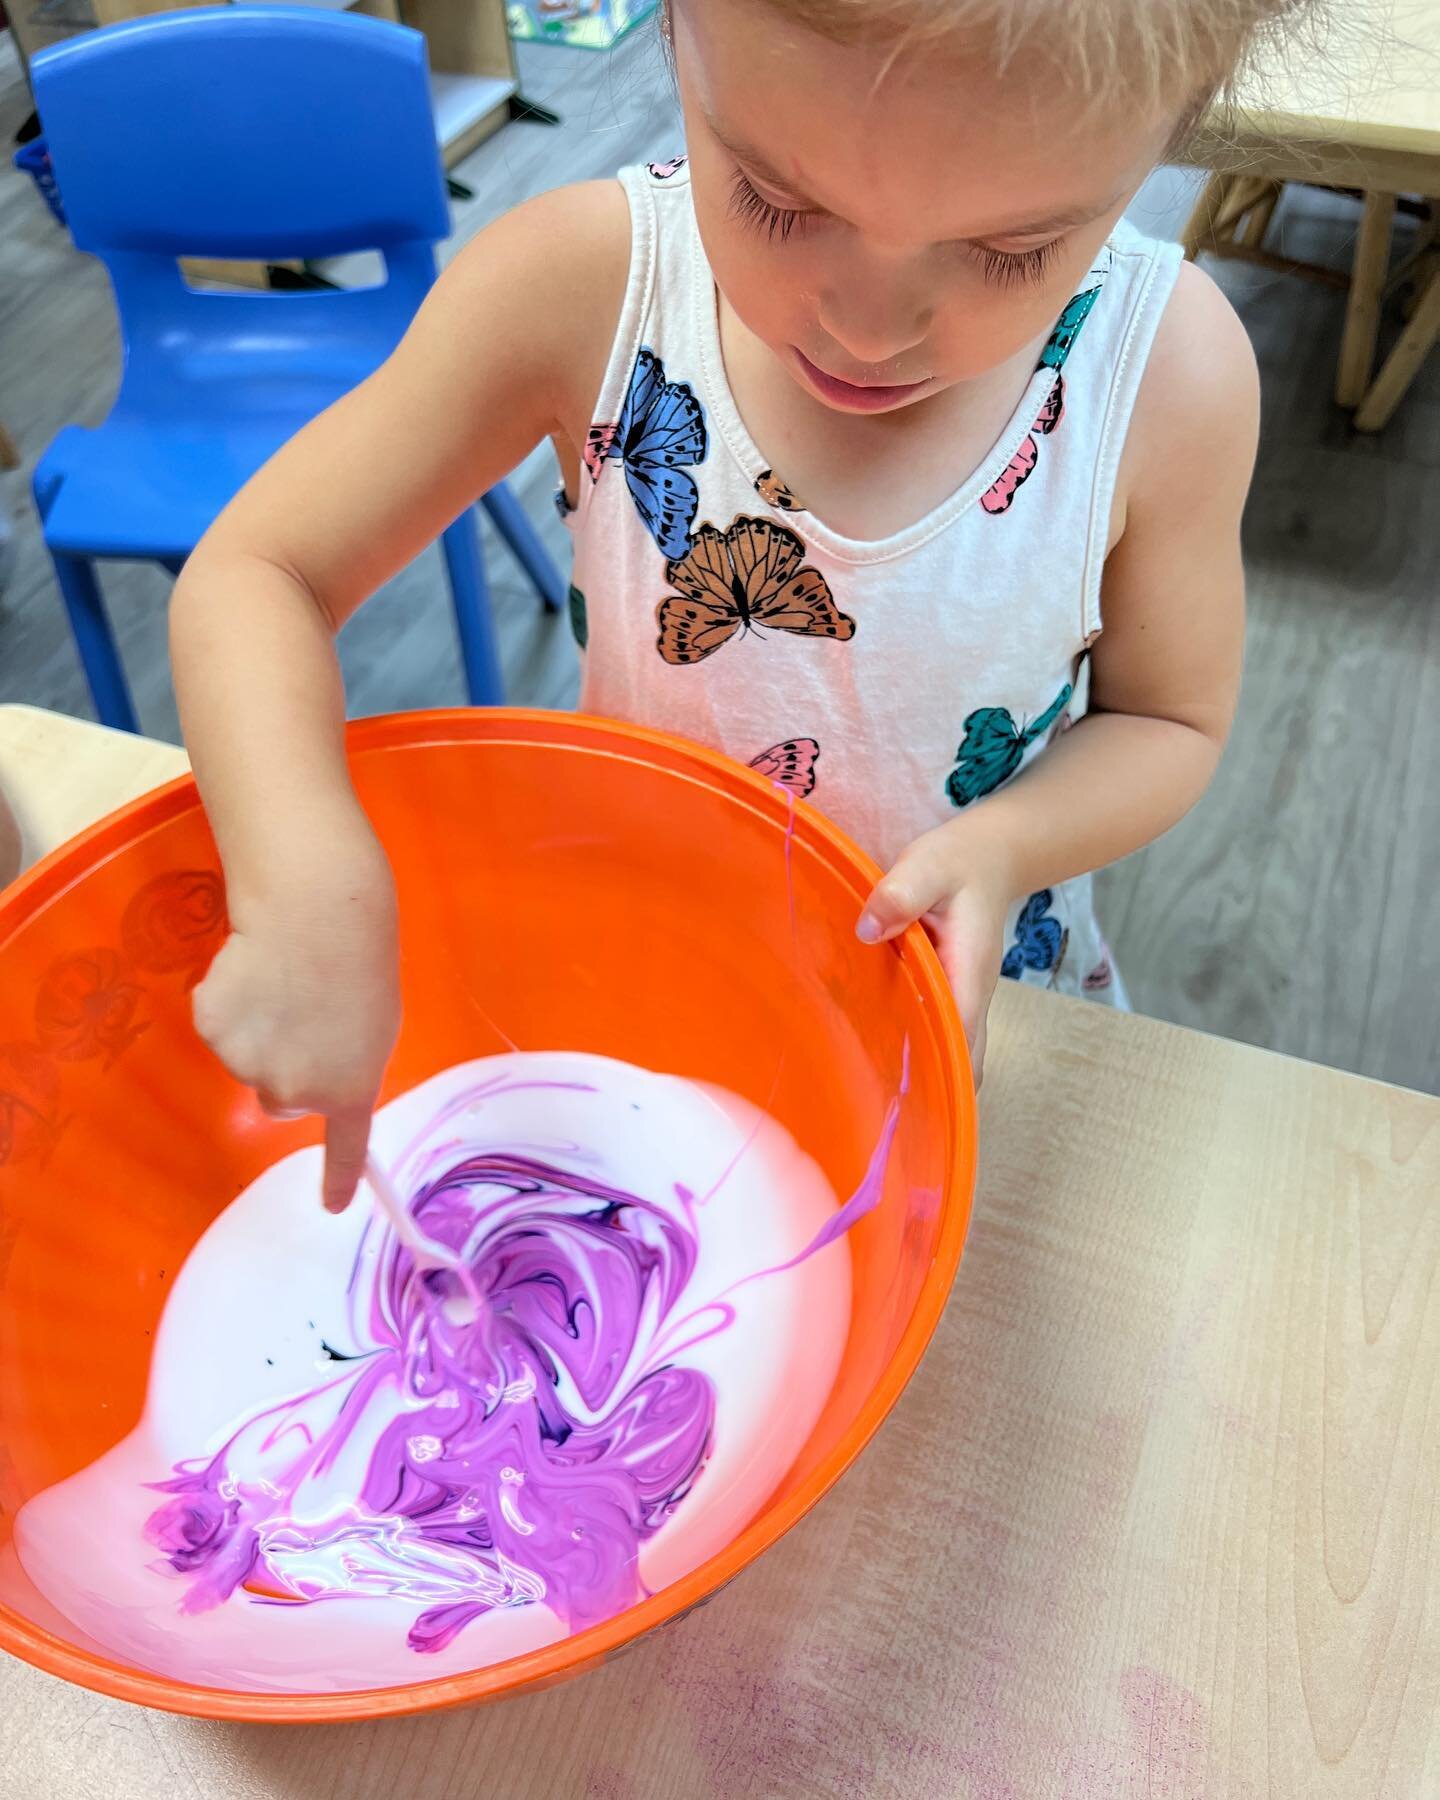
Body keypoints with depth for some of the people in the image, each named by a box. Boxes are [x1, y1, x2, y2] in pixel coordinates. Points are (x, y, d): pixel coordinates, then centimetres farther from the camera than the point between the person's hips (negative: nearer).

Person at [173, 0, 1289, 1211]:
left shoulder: (1167, 370, -23)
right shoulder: (584, 286, -24)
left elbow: (1168, 723, -9)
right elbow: (257, 579, -21)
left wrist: (1006, 847, -29)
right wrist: (308, 895, -38)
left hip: (960, 980, 0)